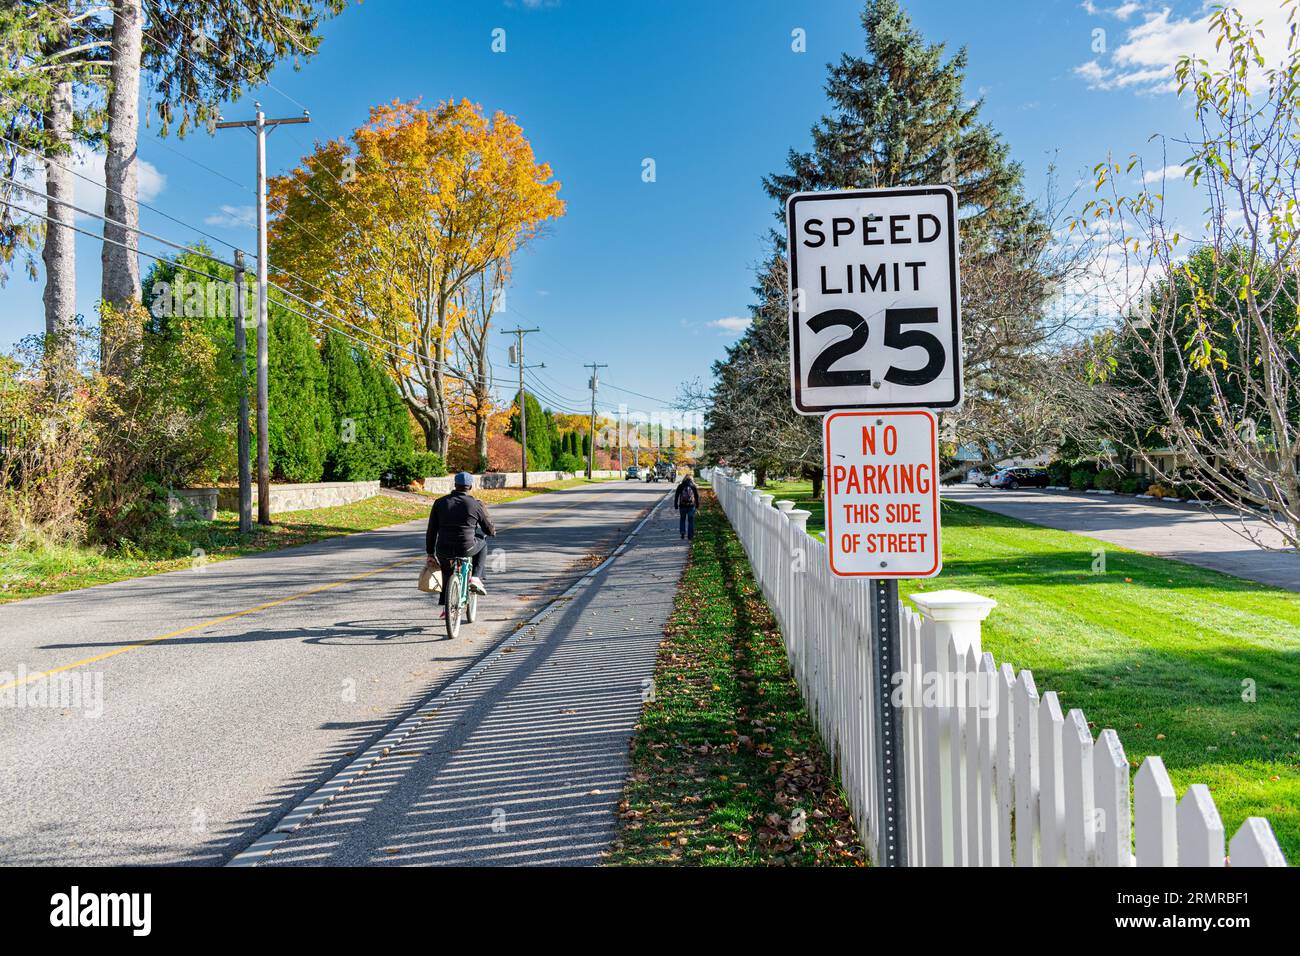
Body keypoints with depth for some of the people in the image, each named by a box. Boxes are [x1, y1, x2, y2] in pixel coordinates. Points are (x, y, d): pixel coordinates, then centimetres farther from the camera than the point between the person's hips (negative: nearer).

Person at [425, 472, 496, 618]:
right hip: (466, 549, -3)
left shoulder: (440, 503, 5)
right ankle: (475, 579, 19)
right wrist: (493, 531, 33)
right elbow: (490, 530, 8)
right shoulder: (476, 504, -1)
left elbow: (431, 531, 7)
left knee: (446, 570, 34)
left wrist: (430, 553, 16)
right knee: (482, 542, 30)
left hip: (443, 550, 3)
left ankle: (446, 607, 29)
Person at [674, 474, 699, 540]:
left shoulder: (680, 486, 0)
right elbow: (697, 496, 6)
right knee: (691, 520, 9)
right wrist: (697, 505, 17)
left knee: (682, 519, 18)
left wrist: (675, 505, 8)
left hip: (682, 506, 0)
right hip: (691, 506, 0)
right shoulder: (693, 486, 2)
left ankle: (682, 532, 4)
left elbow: (676, 496, 1)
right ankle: (690, 535, 9)